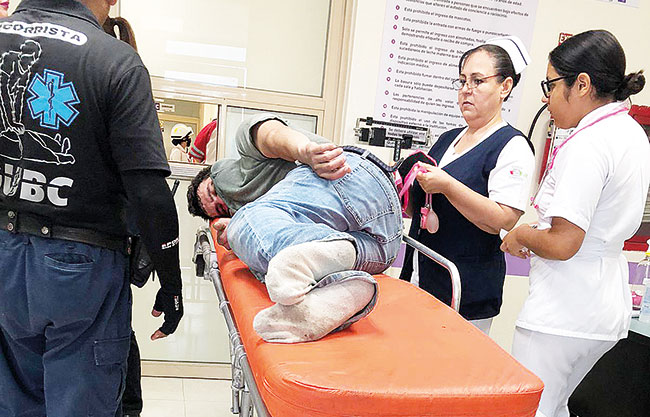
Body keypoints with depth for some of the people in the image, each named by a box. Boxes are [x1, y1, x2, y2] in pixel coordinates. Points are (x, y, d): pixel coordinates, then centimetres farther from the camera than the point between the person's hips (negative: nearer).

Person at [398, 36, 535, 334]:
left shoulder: (512, 147, -8)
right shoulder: (448, 139, 15)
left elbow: (503, 221, -20)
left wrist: (447, 186, -25)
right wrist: (408, 189, 1)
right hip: (418, 277, 7)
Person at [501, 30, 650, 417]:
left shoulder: (588, 144, -19)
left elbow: (563, 244, -23)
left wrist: (523, 235, -4)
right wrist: (540, 236, 13)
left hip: (563, 312, -10)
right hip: (608, 307, 10)